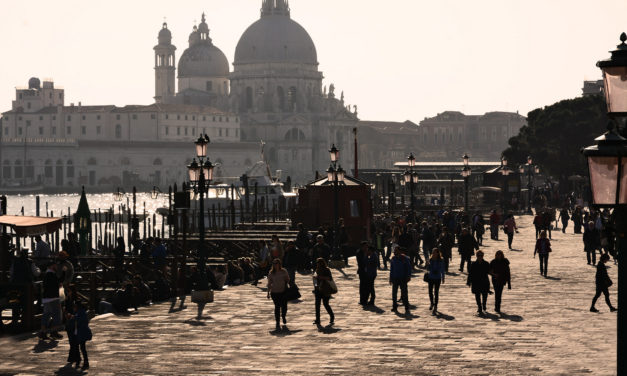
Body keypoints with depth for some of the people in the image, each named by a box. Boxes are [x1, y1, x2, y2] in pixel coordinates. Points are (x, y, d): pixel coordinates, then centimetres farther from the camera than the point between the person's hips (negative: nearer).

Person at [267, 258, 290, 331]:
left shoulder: (284, 272, 0)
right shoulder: (271, 273, -1)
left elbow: (288, 280, 10)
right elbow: (269, 283, 5)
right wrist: (268, 292, 4)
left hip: (284, 292, 1)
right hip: (275, 292, -1)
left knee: (284, 306, 6)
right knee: (277, 307, -4)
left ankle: (283, 317, 40)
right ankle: (278, 323, 2)